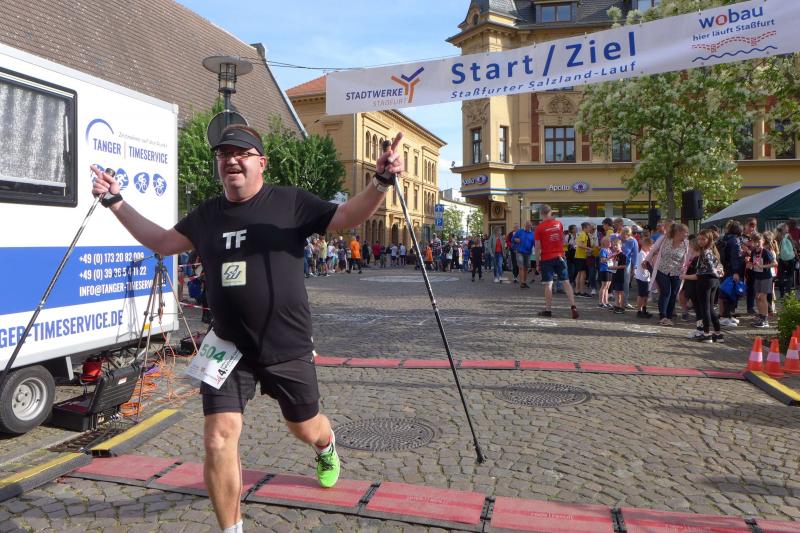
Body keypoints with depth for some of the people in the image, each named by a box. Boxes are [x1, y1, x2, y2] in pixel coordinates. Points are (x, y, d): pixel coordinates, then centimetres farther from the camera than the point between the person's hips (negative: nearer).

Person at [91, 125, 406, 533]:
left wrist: (381, 183, -25)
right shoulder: (206, 215, 8)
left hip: (288, 349, -2)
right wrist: (117, 203, 18)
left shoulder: (290, 203, -5)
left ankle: (326, 448, 57)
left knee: (304, 428, 18)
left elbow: (347, 217, -9)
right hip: (229, 349, 3)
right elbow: (162, 243, 20)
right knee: (218, 440, -5)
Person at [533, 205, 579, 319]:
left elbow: (537, 247, -9)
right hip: (559, 257, 3)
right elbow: (562, 240, 15)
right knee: (566, 282, 6)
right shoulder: (559, 224, 4)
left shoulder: (539, 228, -9)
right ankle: (573, 306, -1)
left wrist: (537, 264, -3)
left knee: (548, 284, 2)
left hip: (546, 259, -3)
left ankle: (548, 310, 6)